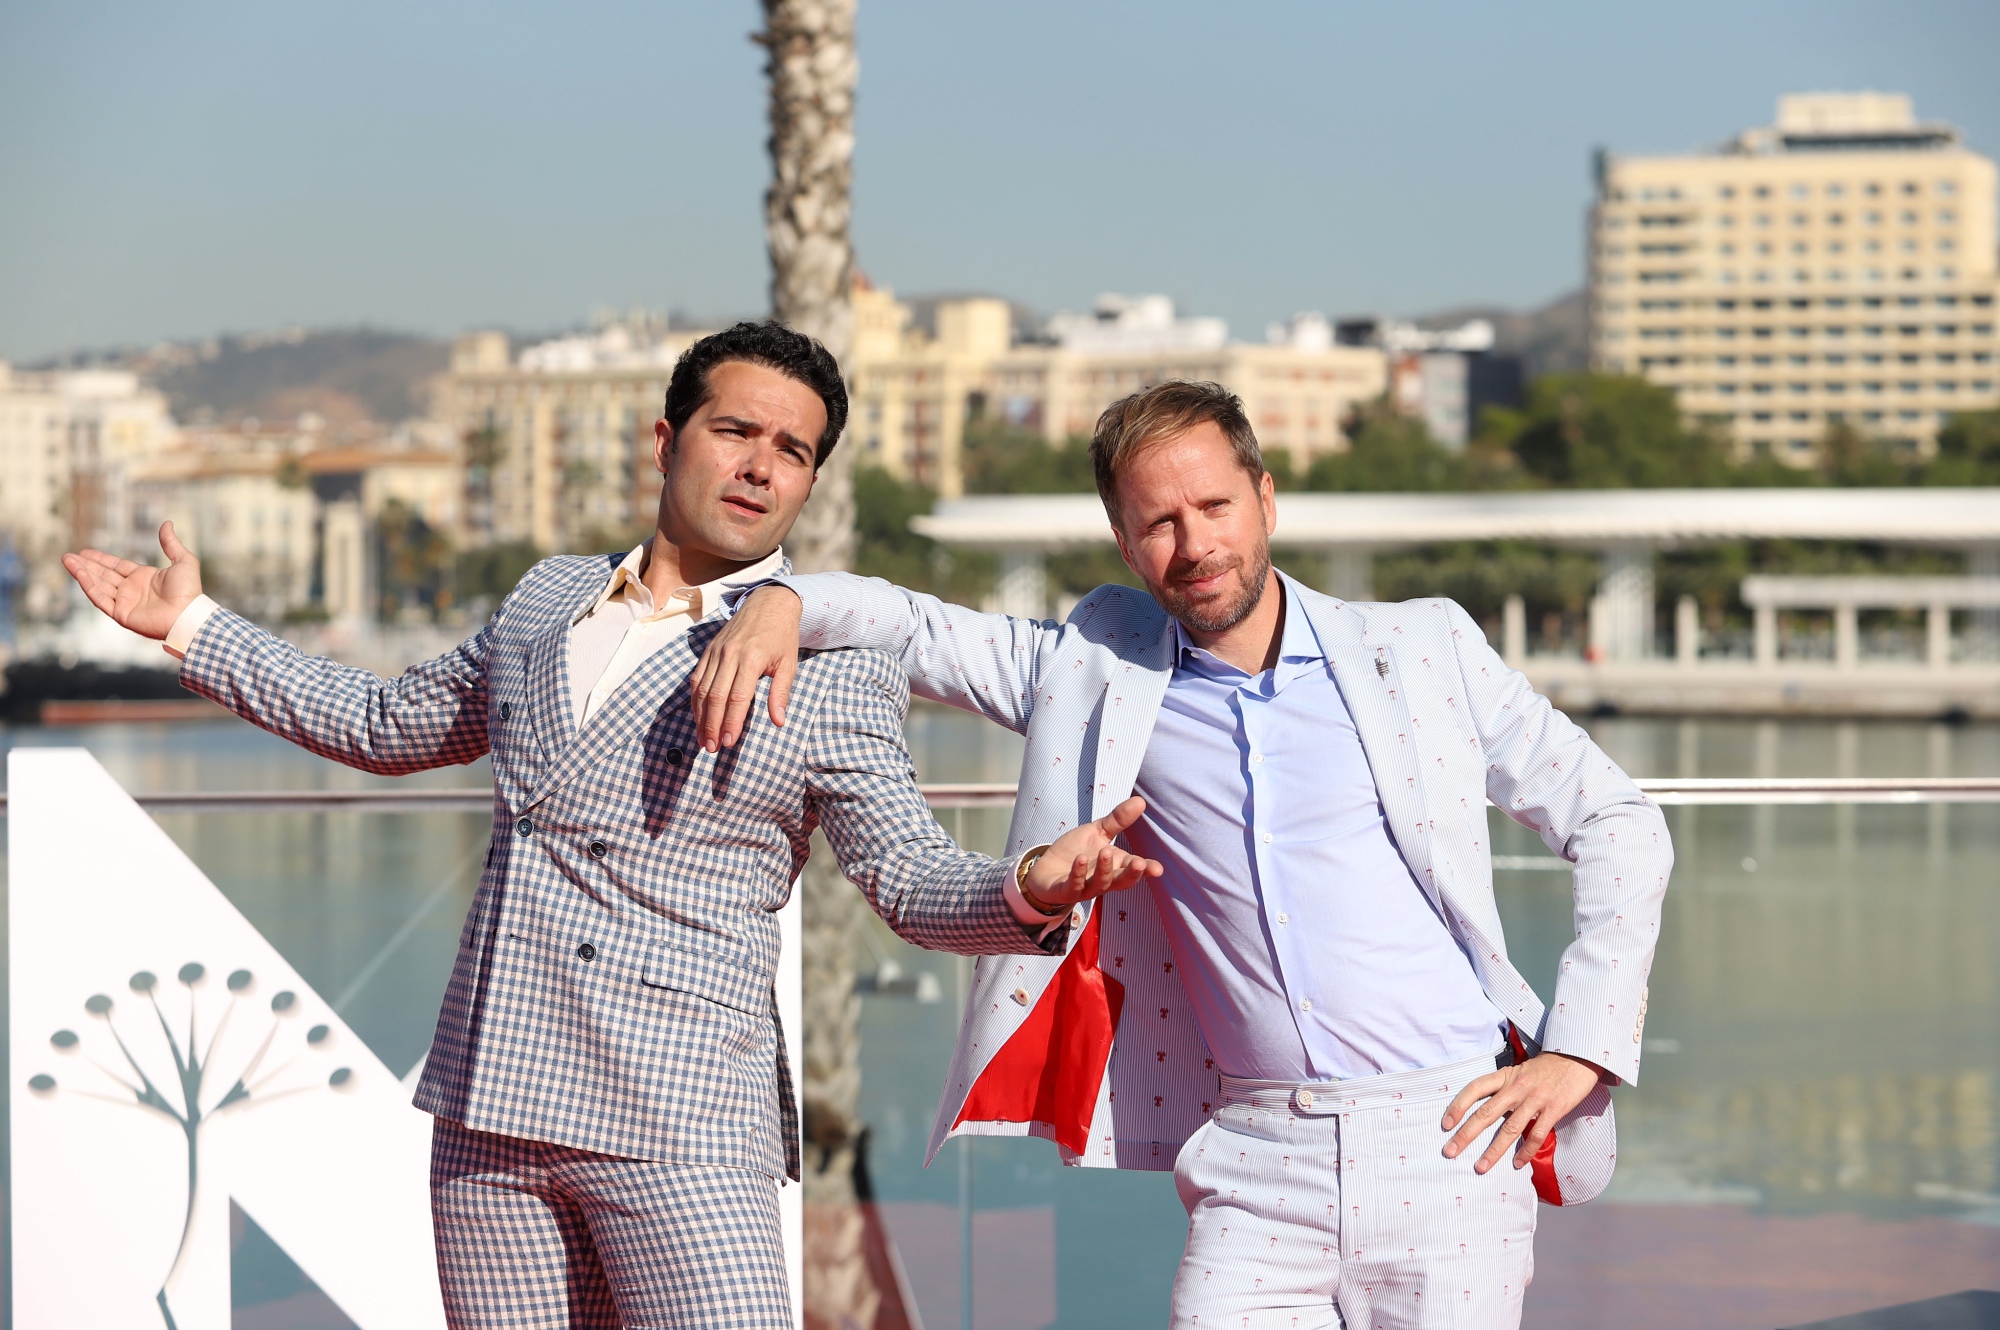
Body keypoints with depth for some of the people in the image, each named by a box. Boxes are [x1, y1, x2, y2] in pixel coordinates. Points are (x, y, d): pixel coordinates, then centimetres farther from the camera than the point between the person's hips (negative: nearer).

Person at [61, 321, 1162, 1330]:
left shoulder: (836, 676, 0)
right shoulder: (548, 601, 15)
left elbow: (911, 880, -5)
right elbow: (390, 727, 30)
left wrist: (1029, 887, -27)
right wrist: (194, 626, 30)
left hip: (679, 1123, -5)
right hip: (490, 1115, 5)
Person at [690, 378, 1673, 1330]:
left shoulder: (1425, 650, 5)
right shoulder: (1098, 672, 10)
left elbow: (1619, 824, 9)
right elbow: (912, 625, 15)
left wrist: (1579, 1050, 1)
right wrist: (782, 601, -7)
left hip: (1447, 1146, -1)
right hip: (1259, 1162, 2)